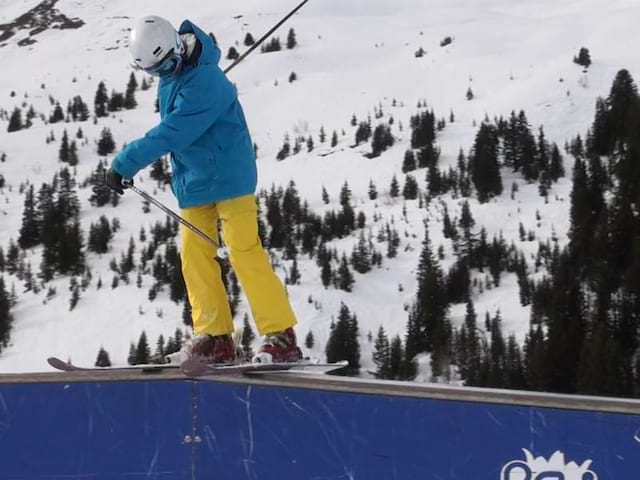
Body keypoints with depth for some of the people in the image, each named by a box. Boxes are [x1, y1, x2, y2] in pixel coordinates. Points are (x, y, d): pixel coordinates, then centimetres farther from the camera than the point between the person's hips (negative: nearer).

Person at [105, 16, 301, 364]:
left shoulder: (203, 84, -27)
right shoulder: (172, 75, 2)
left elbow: (170, 135, -30)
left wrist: (124, 164, -27)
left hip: (228, 176, -9)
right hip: (193, 179, 9)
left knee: (244, 252, -11)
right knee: (194, 256, 3)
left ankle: (281, 336, -9)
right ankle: (215, 338, 6)